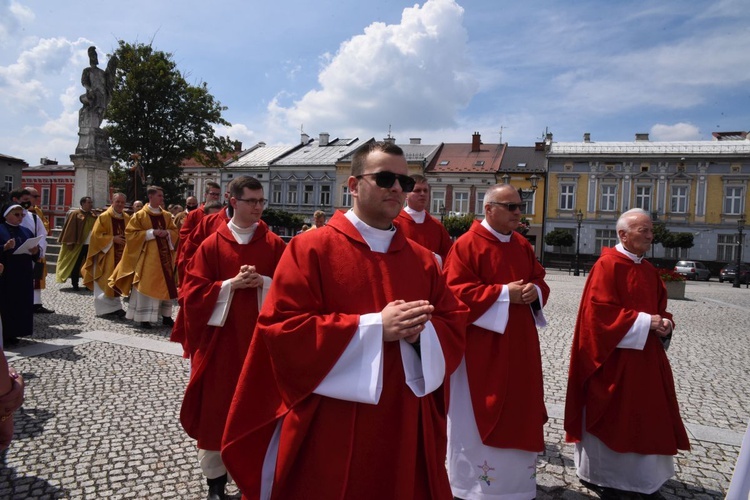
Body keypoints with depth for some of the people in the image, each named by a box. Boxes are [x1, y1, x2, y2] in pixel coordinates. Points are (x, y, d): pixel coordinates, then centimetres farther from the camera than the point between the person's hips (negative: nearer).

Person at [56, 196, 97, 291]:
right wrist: (70, 242, -13)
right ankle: (75, 284, 14)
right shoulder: (75, 214, -4)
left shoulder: (93, 215, 11)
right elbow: (70, 228, -7)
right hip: (78, 244, -5)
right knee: (76, 265, 6)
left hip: (91, 244, 5)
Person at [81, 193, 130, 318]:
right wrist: (112, 239, -17)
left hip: (121, 256, 5)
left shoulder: (127, 218, 10)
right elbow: (96, 235, -9)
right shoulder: (104, 217, -5)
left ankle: (114, 307, 15)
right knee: (105, 283, -3)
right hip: (106, 255, -5)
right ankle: (106, 308, 3)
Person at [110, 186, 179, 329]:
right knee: (146, 285, -4)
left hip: (164, 255, 5)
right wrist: (151, 233, -15)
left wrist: (167, 233, -8)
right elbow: (130, 233, -7)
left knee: (165, 286, 7)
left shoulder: (166, 215, 10)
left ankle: (166, 316, 15)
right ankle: (144, 318, 3)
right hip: (147, 256, -5)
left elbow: (174, 231, 15)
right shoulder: (140, 215, -4)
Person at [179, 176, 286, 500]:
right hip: (221, 338, 0)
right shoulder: (211, 245, 0)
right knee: (217, 407, 6)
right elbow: (193, 292, -4)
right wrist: (231, 285, -17)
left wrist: (263, 282, -17)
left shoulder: (275, 245, 2)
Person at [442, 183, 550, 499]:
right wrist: (503, 294, -21)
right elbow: (456, 291, -18)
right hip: (482, 345, -7)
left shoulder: (523, 245, 10)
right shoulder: (467, 245, -12)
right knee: (479, 413, 3)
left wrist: (534, 292, -7)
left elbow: (539, 279, 17)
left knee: (518, 408, 16)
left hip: (519, 343, 8)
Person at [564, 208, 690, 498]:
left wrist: (663, 323, -5)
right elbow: (600, 312, -20)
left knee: (647, 416, 13)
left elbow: (660, 307, 18)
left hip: (645, 356, 8)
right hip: (613, 357, -8)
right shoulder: (607, 265, -13)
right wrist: (644, 322, -19)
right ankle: (597, 475, 20)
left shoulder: (650, 271, 12)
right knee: (607, 417, 4)